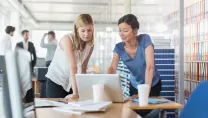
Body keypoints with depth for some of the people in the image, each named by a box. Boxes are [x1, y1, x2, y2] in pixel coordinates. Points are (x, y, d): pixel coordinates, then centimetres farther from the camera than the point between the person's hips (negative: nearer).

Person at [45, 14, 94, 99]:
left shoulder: (90, 45, -5)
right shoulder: (67, 39, -22)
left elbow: (83, 68, 1)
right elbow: (73, 67, -30)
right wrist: (75, 93, -34)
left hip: (72, 83, 5)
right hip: (56, 81, -4)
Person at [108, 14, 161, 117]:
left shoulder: (145, 39, -24)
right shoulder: (119, 47, -13)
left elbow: (150, 66, -30)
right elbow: (112, 68, -23)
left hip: (153, 85, -3)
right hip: (135, 86, 3)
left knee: (147, 111, -1)